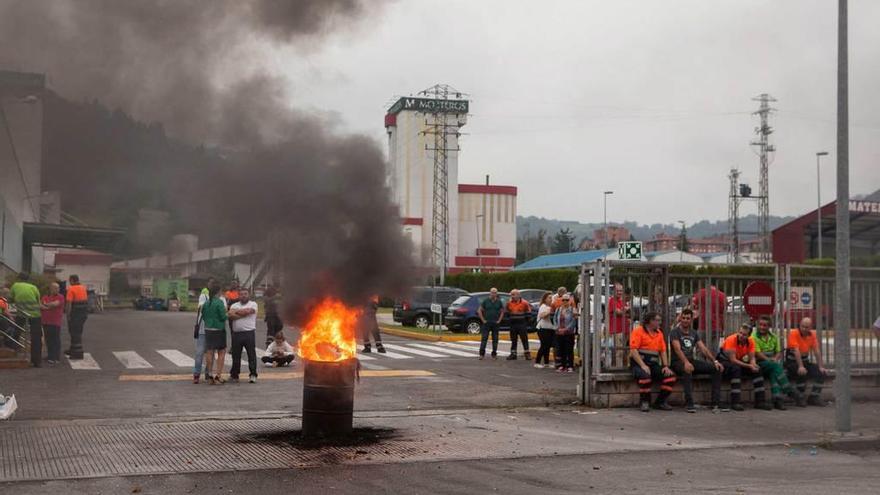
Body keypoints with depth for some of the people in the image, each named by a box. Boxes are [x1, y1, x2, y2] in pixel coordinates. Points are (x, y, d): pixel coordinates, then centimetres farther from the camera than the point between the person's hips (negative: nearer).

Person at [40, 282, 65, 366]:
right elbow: (40, 306, 3)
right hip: (46, 322, 5)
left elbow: (55, 304, -16)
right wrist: (47, 308, -13)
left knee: (56, 340, -3)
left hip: (55, 322, -5)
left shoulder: (60, 297, 0)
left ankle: (56, 358, -1)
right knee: (48, 340, 10)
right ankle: (50, 356, 21)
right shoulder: (45, 297, 14)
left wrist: (46, 304, 0)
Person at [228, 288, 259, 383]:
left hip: (249, 333, -3)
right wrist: (243, 314, -13)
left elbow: (248, 311, -14)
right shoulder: (234, 305, 15)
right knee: (236, 355, 10)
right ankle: (234, 375, 20)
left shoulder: (253, 304, 5)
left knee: (251, 354, -3)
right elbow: (230, 315, -3)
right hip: (236, 333, 3)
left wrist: (236, 311, -1)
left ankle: (253, 374, 3)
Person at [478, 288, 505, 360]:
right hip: (487, 323, -2)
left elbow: (502, 311, 15)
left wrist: (499, 320, 4)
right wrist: (483, 320, -4)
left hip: (495, 323, 2)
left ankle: (494, 354, 13)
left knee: (495, 339, 5)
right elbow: (479, 311, 2)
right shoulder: (485, 301, 0)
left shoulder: (499, 302, 6)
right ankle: (482, 354, -4)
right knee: (484, 338, -6)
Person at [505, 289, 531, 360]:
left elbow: (528, 313, 1)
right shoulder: (509, 303, 5)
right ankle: (513, 354, 16)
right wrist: (510, 318, 7)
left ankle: (527, 353, 4)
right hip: (513, 324, 4)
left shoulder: (524, 303, -6)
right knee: (513, 340, 9)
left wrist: (524, 321, -3)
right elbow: (507, 312, 19)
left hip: (522, 325, -4)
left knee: (524, 339, -1)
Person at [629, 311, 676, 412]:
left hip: (654, 364, 6)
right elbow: (633, 350, -12)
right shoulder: (638, 331, -2)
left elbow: (663, 351, 15)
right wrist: (643, 365, -23)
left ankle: (659, 402, -1)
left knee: (671, 375, -16)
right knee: (645, 375, -37)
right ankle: (644, 402, -14)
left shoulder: (659, 333, 18)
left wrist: (666, 366, -2)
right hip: (639, 363, -6)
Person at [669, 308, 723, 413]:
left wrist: (715, 361, -11)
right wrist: (686, 362, -38)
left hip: (692, 360, 6)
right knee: (687, 370, -41)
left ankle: (716, 403, -15)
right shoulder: (675, 332, -4)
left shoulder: (694, 333, 15)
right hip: (678, 362, -6)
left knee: (717, 368, -11)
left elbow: (703, 348, 6)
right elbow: (677, 349, -21)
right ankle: (689, 404, -39)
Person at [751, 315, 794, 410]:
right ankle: (789, 391, -31)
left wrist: (775, 358, -8)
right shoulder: (754, 337, -3)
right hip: (759, 364, -4)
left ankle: (777, 399, -38)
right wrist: (769, 360, -22)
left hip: (772, 365, 4)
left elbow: (779, 352, 15)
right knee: (776, 366, -32)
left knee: (773, 372, -31)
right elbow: (757, 353, -11)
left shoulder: (773, 337, 16)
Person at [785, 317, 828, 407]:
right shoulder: (794, 333, -17)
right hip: (792, 361, -6)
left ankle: (813, 398, -1)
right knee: (802, 373, -34)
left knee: (822, 372, -11)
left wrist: (821, 367, -8)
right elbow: (796, 351, -26)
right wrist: (800, 366, -35)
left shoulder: (812, 334, 2)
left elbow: (817, 351, 1)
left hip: (805, 361, 6)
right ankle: (799, 398, -17)